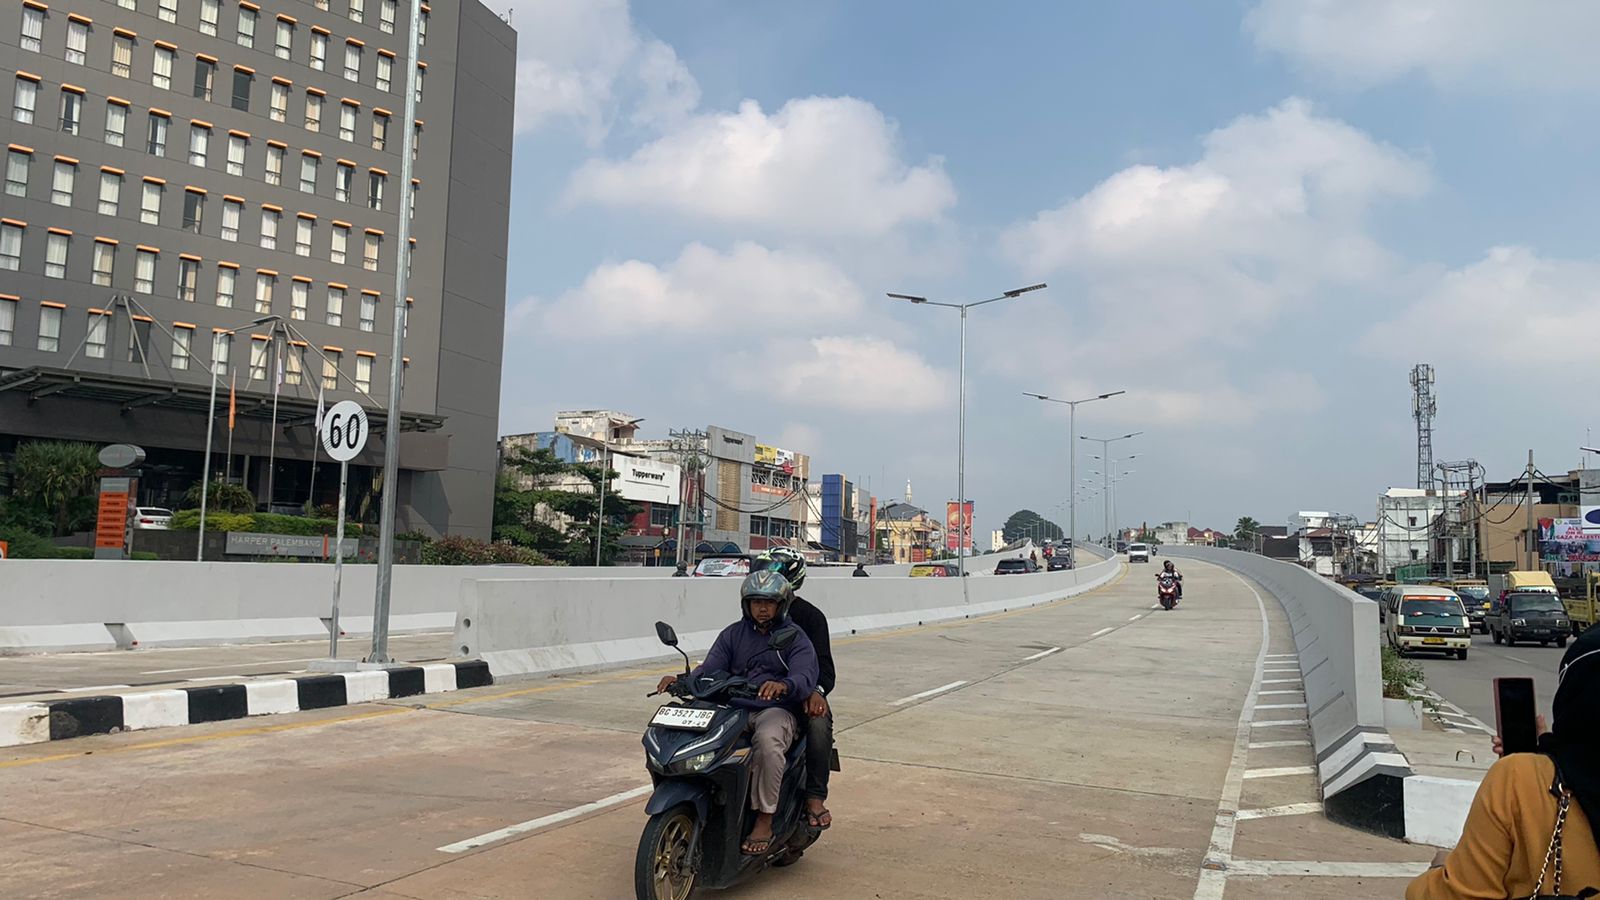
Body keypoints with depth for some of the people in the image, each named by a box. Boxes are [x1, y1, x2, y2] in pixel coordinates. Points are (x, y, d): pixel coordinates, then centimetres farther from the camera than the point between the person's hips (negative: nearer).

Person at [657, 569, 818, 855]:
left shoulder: (795, 637, 5)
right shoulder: (733, 634, 17)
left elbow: (806, 678, -11)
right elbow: (710, 668, 6)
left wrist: (783, 685, -35)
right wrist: (682, 680, -16)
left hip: (776, 710, -3)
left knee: (767, 740, -38)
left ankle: (764, 821, -25)